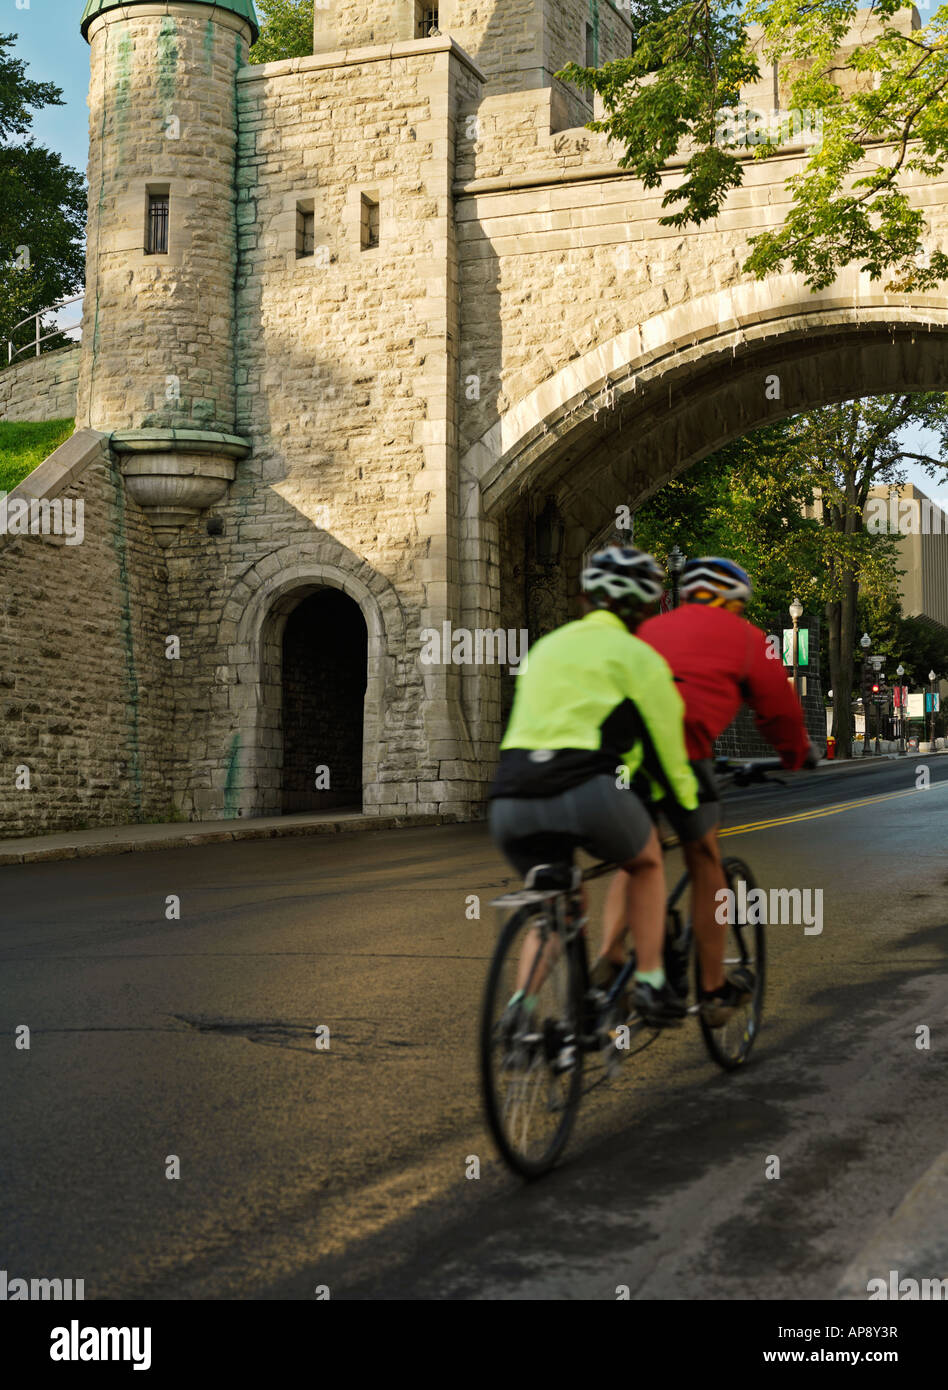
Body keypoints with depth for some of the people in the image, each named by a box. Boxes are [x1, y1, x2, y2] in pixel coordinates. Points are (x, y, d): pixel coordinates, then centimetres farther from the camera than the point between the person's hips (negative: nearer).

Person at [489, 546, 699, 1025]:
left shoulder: (546, 646, 27)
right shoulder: (635, 655, 8)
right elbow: (665, 738, 12)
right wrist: (685, 803, 28)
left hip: (510, 802, 5)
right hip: (585, 792, -5)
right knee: (647, 863, 25)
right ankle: (649, 984, 20)